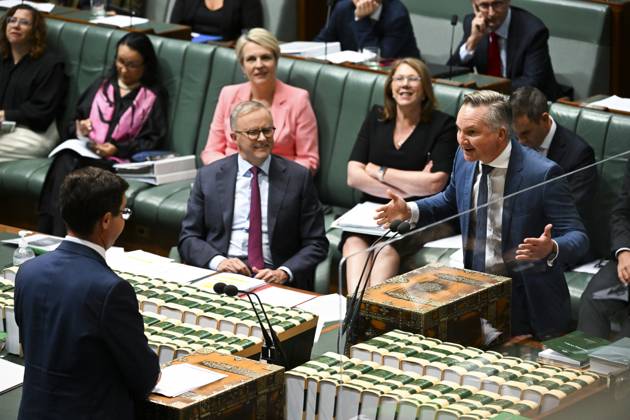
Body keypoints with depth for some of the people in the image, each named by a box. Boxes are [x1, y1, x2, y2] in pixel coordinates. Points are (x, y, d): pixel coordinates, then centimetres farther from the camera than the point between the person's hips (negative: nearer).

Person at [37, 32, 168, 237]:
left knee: (80, 171, -36)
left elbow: (152, 141, 4)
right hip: (83, 150, 4)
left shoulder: (153, 96, 14)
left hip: (117, 159, -4)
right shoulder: (101, 86, 27)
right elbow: (73, 122, 26)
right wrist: (79, 130, 1)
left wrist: (117, 149, -10)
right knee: (64, 162, -34)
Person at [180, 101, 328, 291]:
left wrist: (283, 273, -12)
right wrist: (218, 261, -11)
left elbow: (316, 243, 6)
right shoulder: (208, 176, 10)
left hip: (274, 278, 1)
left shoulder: (298, 177, 7)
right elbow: (189, 237, 9)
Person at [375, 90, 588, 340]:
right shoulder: (465, 158, 0)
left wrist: (550, 249, -36)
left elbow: (577, 237, -15)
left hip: (527, 303, -5)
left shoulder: (542, 174, -19)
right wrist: (409, 211, 4)